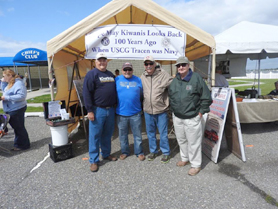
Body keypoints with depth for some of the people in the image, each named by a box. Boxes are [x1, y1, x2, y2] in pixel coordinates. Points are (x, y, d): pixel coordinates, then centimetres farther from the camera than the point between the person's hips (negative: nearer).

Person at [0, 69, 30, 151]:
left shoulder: (18, 83, -18)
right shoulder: (10, 83, 13)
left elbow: (21, 96, -28)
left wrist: (7, 98, -23)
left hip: (17, 110, -10)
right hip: (10, 110, 10)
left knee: (19, 128, 0)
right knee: (16, 127, 18)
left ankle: (24, 145, 13)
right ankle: (18, 144, 30)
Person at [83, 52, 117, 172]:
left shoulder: (111, 75, 16)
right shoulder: (92, 74, -6)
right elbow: (86, 93, -12)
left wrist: (115, 105, 18)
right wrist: (89, 110, -16)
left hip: (110, 110, 6)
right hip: (97, 110, -6)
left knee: (107, 134, 16)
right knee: (95, 135, 2)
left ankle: (106, 154, 33)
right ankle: (94, 160, 13)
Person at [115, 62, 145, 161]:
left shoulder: (138, 80, 4)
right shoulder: (117, 79, 2)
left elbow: (142, 94, 10)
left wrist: (140, 105, 5)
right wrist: (116, 105, 4)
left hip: (135, 113, 0)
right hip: (121, 113, 1)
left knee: (137, 134, 9)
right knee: (123, 135, 14)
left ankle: (139, 152, 27)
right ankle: (124, 151, 33)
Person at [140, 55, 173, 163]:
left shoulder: (163, 74, -8)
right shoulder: (143, 77, 7)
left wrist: (168, 103, -7)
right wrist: (143, 104, 14)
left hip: (161, 111, -4)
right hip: (147, 111, 5)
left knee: (163, 133, 7)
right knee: (150, 132, 17)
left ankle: (166, 152, 26)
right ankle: (153, 151, 35)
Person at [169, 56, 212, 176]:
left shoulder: (196, 78, -11)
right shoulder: (174, 80, 6)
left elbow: (206, 98, -9)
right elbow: (170, 96, 18)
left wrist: (201, 112, -9)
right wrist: (173, 110, 12)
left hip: (192, 118, -6)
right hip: (177, 117, 6)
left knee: (193, 142, 4)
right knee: (181, 140, 20)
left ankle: (196, 165, 23)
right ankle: (185, 158, 42)